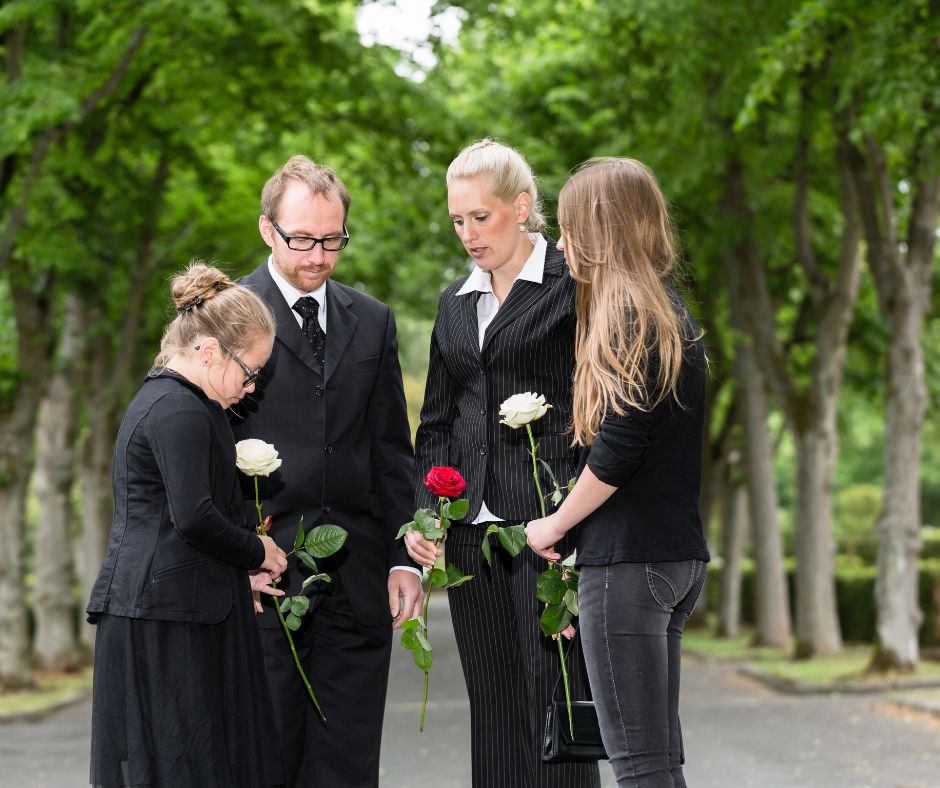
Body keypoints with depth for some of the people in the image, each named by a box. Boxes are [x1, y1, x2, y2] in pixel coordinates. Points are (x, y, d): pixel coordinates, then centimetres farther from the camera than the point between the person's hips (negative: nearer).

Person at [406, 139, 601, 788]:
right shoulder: (456, 303, 17)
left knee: (555, 698, -7)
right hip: (472, 533, 6)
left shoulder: (573, 282, -2)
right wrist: (424, 510, 3)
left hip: (550, 521, -6)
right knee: (495, 711, 8)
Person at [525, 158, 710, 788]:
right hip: (679, 553, 9)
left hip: (628, 561, -9)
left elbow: (618, 445, -18)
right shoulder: (672, 312, 15)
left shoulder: (626, 315, -12)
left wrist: (555, 525, -4)